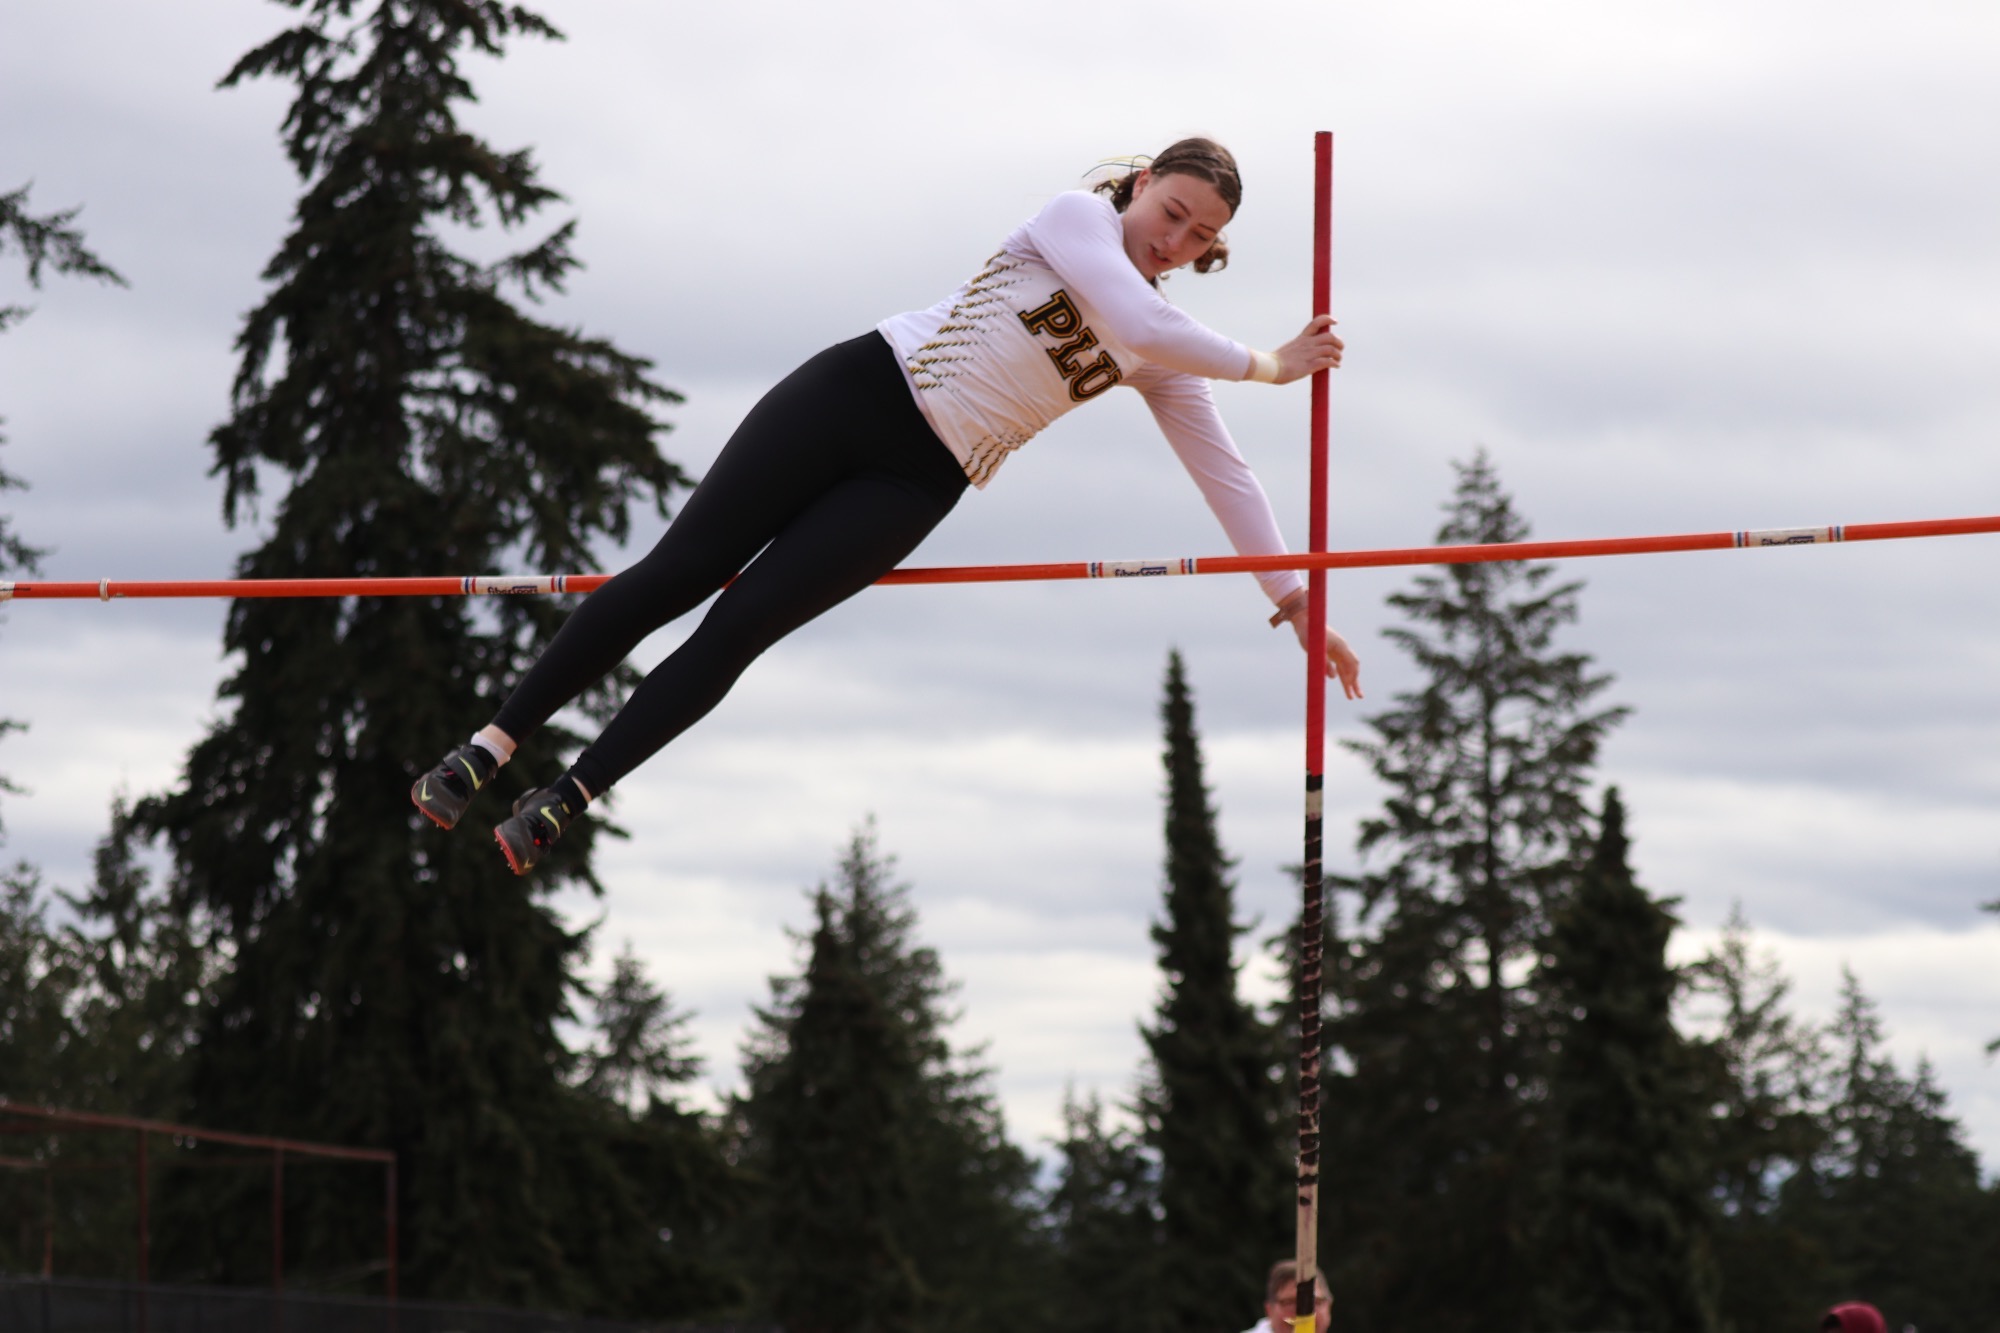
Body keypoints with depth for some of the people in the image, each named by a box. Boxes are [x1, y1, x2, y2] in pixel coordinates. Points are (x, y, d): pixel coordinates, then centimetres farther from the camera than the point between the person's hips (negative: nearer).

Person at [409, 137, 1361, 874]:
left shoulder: (1161, 359, 8)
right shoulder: (1078, 219, -5)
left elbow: (1219, 467, 9)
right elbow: (1141, 322, -20)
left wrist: (1293, 597, 6)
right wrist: (1266, 365, -10)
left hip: (917, 485, 3)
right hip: (860, 391, -3)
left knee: (738, 629, -10)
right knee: (677, 573, -8)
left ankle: (562, 805, -6)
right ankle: (488, 747, -1)